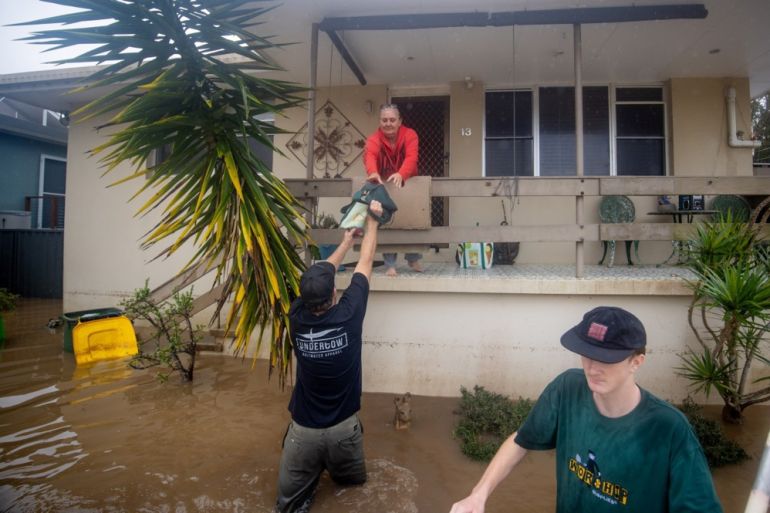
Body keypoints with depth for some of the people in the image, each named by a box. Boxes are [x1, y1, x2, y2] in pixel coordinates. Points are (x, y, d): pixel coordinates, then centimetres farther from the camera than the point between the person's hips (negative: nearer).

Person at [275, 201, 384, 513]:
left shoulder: (296, 318, -14)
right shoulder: (349, 314, -20)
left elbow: (318, 276, 4)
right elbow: (366, 261, -6)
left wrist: (345, 242, 16)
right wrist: (372, 219, 8)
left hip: (304, 429, 0)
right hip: (343, 427, 0)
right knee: (353, 479, 30)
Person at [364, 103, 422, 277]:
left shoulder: (410, 135, -13)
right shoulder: (374, 138, -13)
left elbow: (411, 157, -31)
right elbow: (369, 155, -35)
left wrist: (401, 174, -52)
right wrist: (373, 172, -59)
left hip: (406, 184, 1)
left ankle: (413, 259, 24)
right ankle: (390, 264, 2)